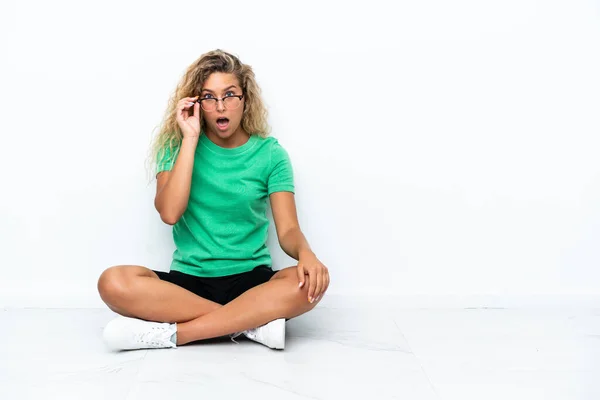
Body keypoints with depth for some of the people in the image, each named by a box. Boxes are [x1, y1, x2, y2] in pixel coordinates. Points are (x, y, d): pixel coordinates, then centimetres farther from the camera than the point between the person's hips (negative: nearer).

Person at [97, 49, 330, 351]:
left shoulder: (270, 154, 1)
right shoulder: (177, 145, 2)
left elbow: (287, 230, -7)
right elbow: (169, 213, -14)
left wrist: (305, 253, -30)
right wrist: (190, 138, -14)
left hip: (250, 280, 0)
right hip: (188, 279, 1)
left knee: (311, 282, -31)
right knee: (113, 283, -28)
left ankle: (171, 333, -26)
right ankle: (252, 321, -24)